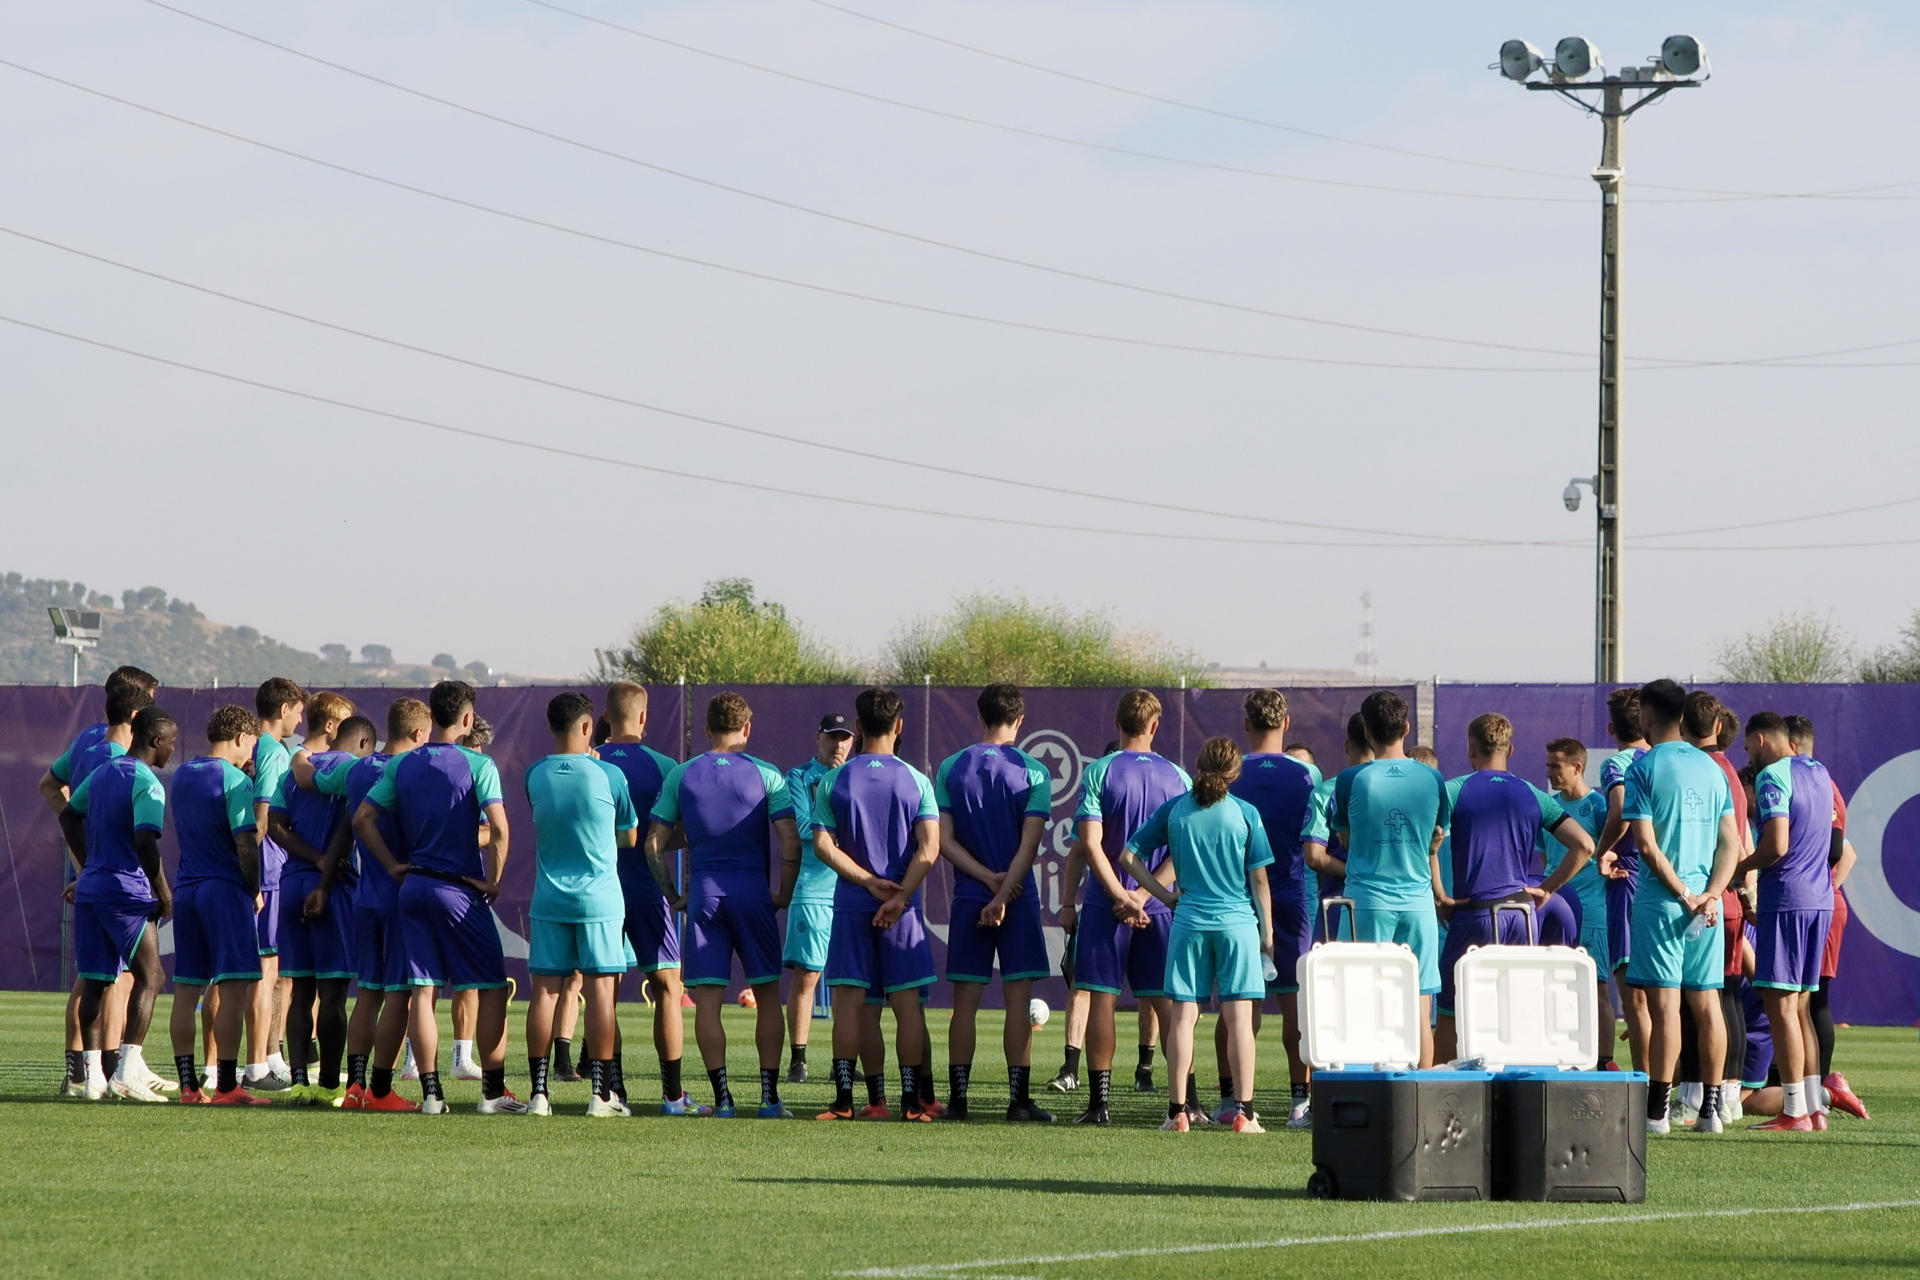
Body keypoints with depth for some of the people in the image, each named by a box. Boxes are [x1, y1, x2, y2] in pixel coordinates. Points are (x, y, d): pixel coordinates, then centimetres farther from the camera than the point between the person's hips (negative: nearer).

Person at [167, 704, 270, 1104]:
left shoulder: (182, 776, 12)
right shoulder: (235, 780, -11)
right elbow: (246, 844, -14)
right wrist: (254, 891, -3)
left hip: (185, 888, 7)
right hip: (225, 889, -7)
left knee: (186, 989, 6)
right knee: (233, 988, -6)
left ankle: (188, 1084, 6)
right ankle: (225, 1086, -9)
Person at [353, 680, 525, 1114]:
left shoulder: (401, 765, 6)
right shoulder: (477, 765, -8)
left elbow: (362, 818, 3)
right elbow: (498, 827, -17)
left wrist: (393, 865, 7)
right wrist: (492, 882, -6)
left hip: (413, 885, 5)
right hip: (460, 889, -5)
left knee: (421, 990, 5)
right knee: (491, 988, 4)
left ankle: (431, 1092, 3)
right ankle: (493, 1091, 1)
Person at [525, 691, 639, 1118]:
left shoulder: (535, 776, 0)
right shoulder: (608, 775, -7)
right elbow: (631, 837, 4)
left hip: (548, 901, 2)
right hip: (600, 899, -2)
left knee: (545, 991, 5)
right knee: (600, 990, 1)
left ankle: (538, 1091, 4)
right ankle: (601, 1092, 0)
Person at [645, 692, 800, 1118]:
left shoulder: (681, 776, 5)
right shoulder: (767, 776, 0)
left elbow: (654, 843, 3)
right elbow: (790, 843, -7)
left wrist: (674, 895, 11)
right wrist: (784, 894, 4)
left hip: (703, 894, 1)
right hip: (752, 892, -1)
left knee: (707, 999, 3)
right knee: (767, 995, 7)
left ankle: (722, 1097, -1)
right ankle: (769, 1096, 4)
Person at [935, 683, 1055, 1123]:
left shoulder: (951, 768, 4)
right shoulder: (1033, 772, -3)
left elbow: (944, 840, -3)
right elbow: (1029, 844, -10)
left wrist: (986, 877, -6)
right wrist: (1003, 891, -11)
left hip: (968, 900, 2)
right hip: (1020, 899, -2)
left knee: (965, 1001, 5)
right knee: (1018, 999, 0)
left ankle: (957, 1098, 5)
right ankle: (1018, 1099, -2)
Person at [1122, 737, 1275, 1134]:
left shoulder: (1174, 810, 2)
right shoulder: (1245, 814, -3)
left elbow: (1129, 856, 3)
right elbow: (1259, 879, -1)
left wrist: (1165, 894, 8)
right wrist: (1267, 931, 8)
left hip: (1189, 922, 1)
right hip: (1237, 922, -1)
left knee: (1183, 1016, 4)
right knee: (1238, 1017, 0)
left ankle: (1178, 1110, 2)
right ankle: (1242, 1111, -3)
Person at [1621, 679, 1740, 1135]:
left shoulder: (1644, 767, -6)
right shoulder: (1711, 768, 11)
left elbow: (1646, 843, -14)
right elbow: (1731, 842, 6)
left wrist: (1684, 895, -11)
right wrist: (1710, 894, -4)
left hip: (1661, 899, -5)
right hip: (1707, 903, 5)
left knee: (1664, 1004, -6)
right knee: (1706, 1002, 8)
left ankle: (1657, 1110, -6)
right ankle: (1710, 1108, 9)